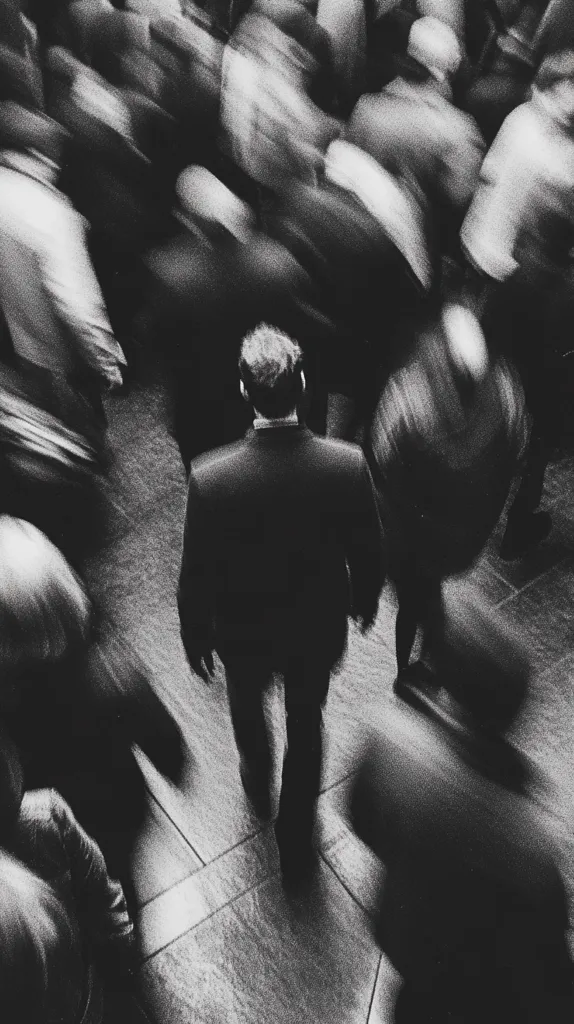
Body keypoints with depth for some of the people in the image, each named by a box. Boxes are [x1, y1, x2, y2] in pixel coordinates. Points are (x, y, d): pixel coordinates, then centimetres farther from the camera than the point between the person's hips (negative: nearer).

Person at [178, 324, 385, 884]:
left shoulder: (209, 476, -30)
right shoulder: (350, 464, -26)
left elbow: (197, 575, -17)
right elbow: (368, 554, -10)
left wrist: (195, 636, 2)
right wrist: (365, 602, 12)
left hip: (243, 630, 0)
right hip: (320, 628, 1)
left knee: (246, 702, 33)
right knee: (306, 724, 25)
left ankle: (257, 781, 63)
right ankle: (296, 844, 46)